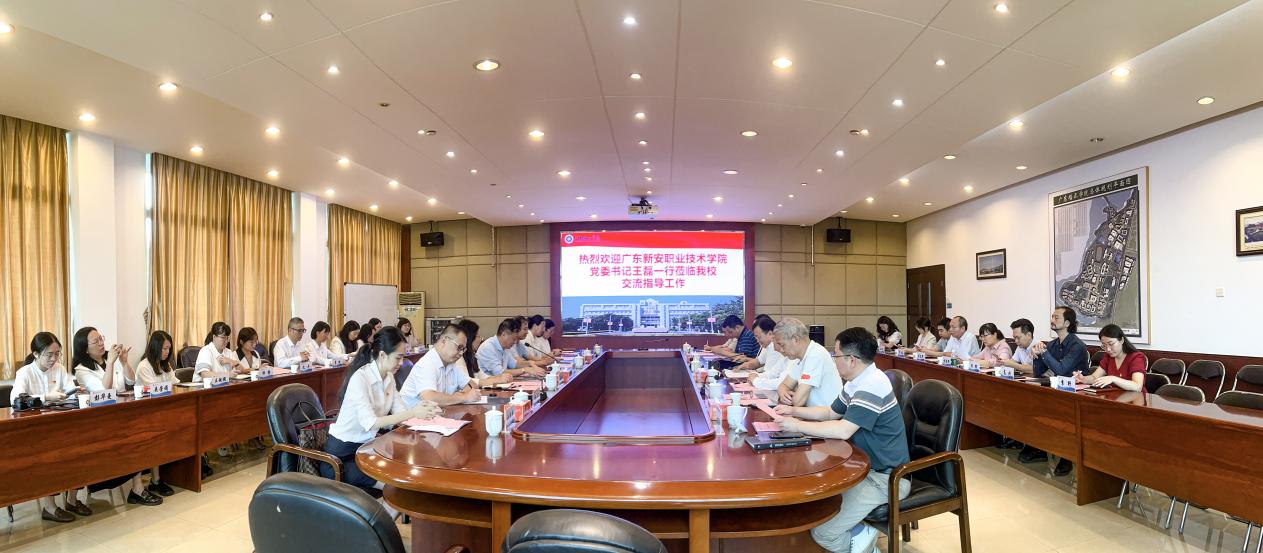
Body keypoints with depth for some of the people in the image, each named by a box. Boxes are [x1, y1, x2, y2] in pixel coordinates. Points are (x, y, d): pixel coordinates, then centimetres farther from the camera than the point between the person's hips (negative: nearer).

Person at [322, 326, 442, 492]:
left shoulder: (389, 377, 3)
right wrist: (412, 413, -31)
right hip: (342, 454, -8)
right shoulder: (360, 378, -23)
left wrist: (422, 411, -21)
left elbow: (399, 411, -2)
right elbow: (369, 422, -31)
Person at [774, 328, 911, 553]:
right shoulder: (857, 382, 6)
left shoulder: (872, 386, -25)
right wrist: (793, 410, 8)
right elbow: (830, 413, 19)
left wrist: (798, 426, -22)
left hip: (886, 477, -10)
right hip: (867, 466, 10)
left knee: (821, 532, -15)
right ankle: (860, 534, 17)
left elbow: (843, 431, -31)